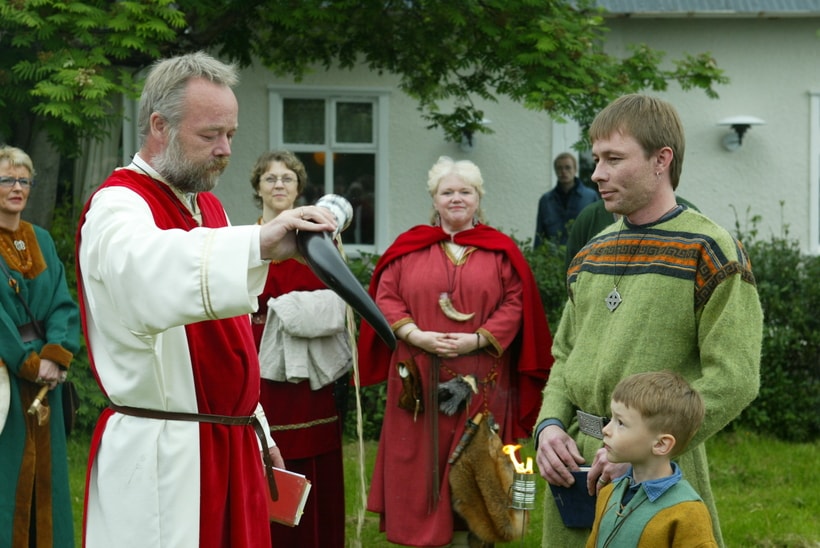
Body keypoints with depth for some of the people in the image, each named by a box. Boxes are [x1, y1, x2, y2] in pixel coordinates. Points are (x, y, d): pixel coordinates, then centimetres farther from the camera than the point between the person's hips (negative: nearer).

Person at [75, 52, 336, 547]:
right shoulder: (118, 207, -12)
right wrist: (257, 243, -52)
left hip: (232, 445, 8)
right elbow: (147, 269, -38)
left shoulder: (208, 207, 17)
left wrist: (256, 429, 19)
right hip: (161, 458, -8)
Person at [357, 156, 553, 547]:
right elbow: (385, 298, 3)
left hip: (480, 384, -1)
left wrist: (477, 339, -13)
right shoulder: (409, 247, 9)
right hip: (421, 381, 1)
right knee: (420, 460, 1)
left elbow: (515, 305, 0)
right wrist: (417, 335, -12)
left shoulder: (500, 250, 7)